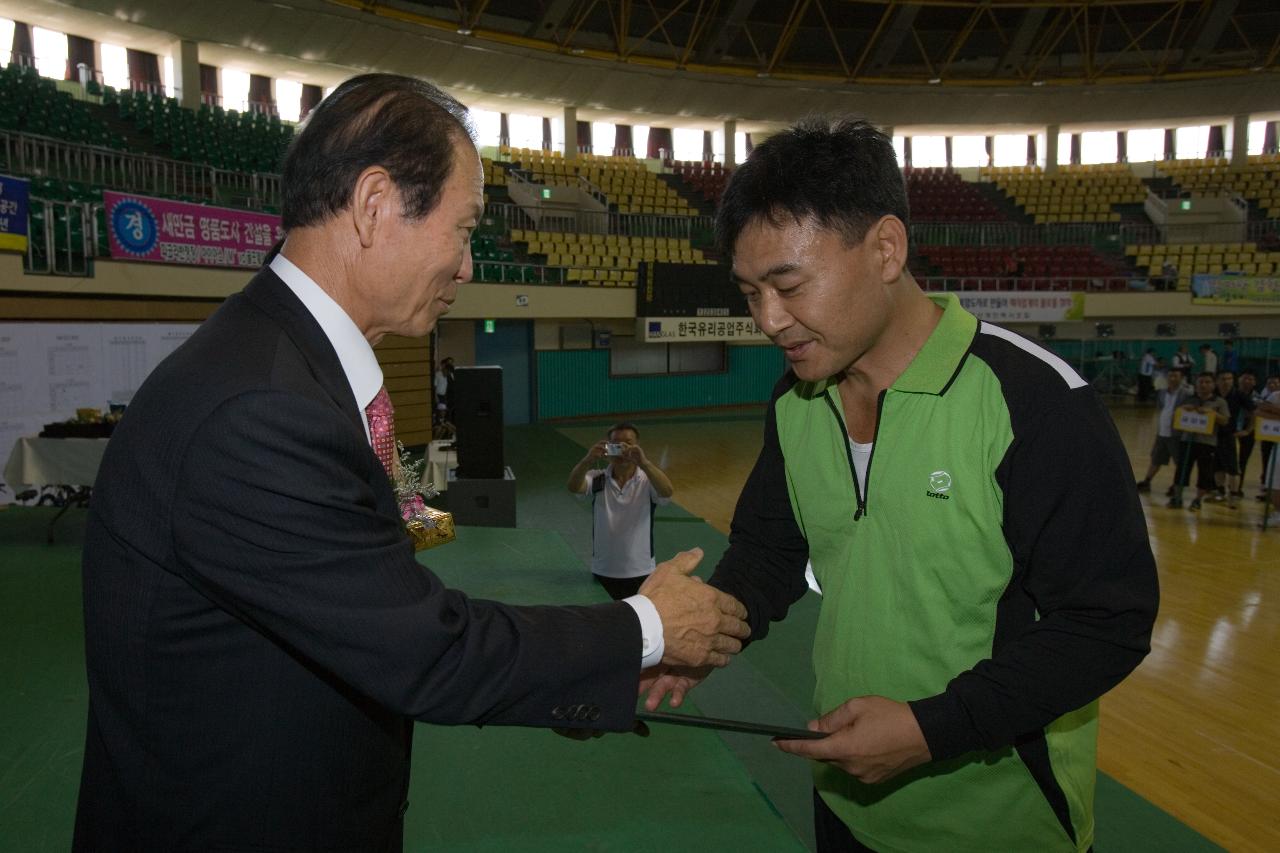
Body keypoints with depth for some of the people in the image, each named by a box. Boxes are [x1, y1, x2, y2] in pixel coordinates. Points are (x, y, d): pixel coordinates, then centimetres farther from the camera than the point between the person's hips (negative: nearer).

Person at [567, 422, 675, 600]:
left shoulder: (647, 481, -5)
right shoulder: (597, 480, -2)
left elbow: (668, 491, -25)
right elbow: (573, 487, -20)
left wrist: (643, 463, -40)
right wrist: (588, 460, -40)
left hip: (641, 573, -1)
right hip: (603, 573, 1)